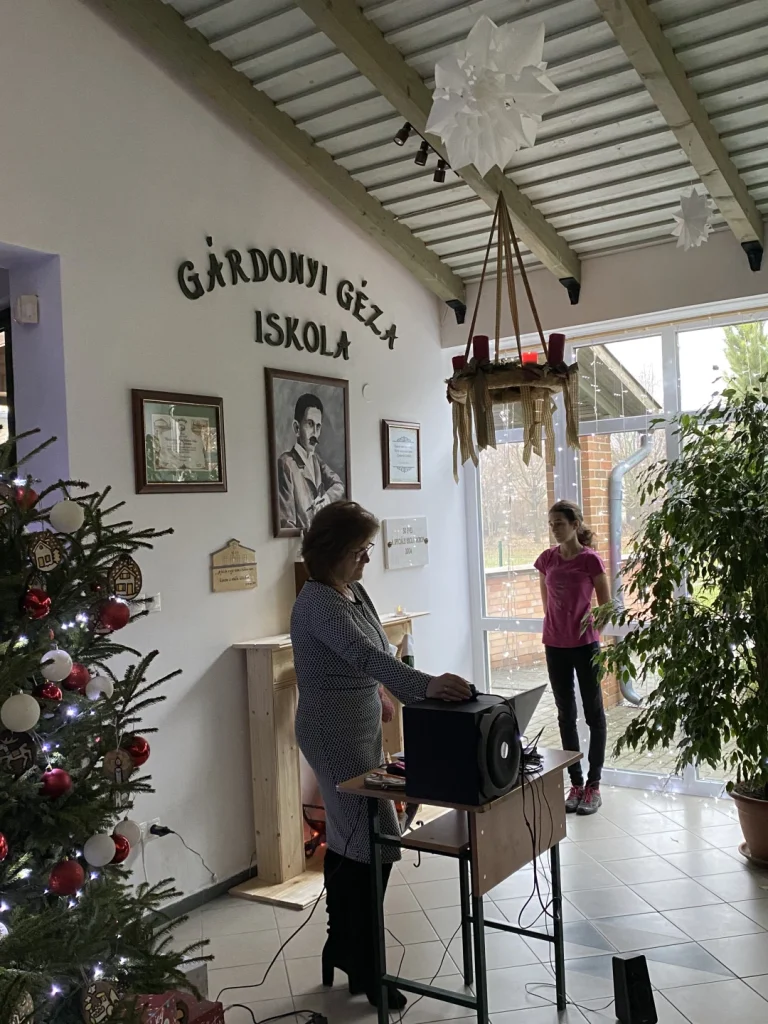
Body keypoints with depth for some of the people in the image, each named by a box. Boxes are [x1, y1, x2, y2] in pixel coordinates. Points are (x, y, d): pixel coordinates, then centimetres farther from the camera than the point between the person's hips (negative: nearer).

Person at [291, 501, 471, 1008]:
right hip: (335, 734, -9)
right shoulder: (319, 601, -21)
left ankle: (341, 951, 30)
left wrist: (418, 698, 9)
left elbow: (379, 657, 15)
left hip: (361, 729, 9)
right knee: (374, 845, -6)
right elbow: (364, 656, -36)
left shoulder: (356, 592, 8)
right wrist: (426, 684, -47)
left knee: (347, 842, 16)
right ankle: (364, 968, 10)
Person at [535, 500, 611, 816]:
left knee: (594, 712, 6)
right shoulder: (547, 559, 3)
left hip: (585, 644, -4)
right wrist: (556, 626, 14)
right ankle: (576, 783, 21)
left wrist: (593, 620, -16)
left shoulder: (590, 559, -10)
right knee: (565, 715, 10)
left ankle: (593, 785, 15)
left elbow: (606, 605, -3)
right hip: (555, 645, 4)